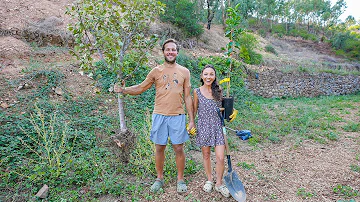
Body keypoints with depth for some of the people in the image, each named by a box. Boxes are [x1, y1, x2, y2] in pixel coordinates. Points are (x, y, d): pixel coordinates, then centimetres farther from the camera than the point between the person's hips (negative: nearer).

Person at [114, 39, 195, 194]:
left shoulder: (184, 72, 4)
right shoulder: (156, 71, 3)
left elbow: (187, 97, 5)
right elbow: (140, 88, 9)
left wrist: (191, 120, 3)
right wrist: (123, 90, -9)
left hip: (178, 116, 0)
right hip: (159, 115, 0)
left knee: (179, 148, 6)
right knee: (159, 148, 10)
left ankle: (180, 179, 25)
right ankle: (159, 178, 30)